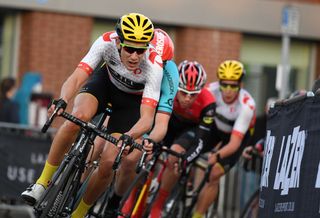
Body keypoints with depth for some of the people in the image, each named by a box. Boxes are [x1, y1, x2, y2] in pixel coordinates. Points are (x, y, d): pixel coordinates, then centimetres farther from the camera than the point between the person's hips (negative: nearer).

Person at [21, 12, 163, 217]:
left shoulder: (154, 66, -37)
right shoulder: (107, 42, -33)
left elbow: (147, 118, -41)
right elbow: (77, 78, -37)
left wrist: (129, 137, -61)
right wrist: (62, 101, -58)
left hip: (132, 100, -1)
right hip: (105, 79, 1)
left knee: (107, 163, -15)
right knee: (79, 117, -33)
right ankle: (42, 183, -20)